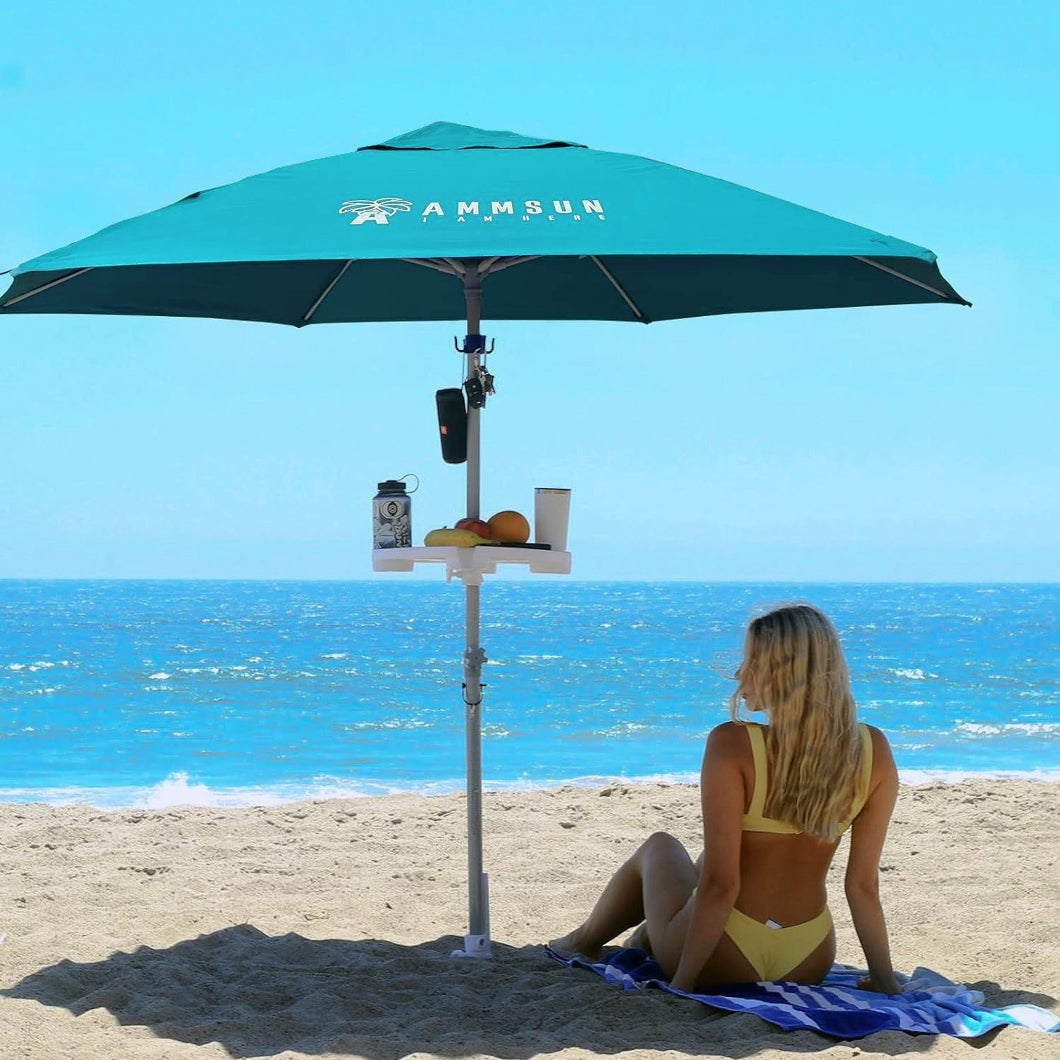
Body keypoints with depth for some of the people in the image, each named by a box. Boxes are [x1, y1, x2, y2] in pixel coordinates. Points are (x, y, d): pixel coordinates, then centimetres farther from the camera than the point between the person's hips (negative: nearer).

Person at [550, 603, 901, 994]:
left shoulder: (733, 745, -21)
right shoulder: (874, 751, -10)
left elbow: (720, 883, -21)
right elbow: (864, 884, -6)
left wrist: (682, 984, -12)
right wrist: (884, 980, 4)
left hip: (724, 963, -4)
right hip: (808, 966, 4)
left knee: (659, 847, 30)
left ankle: (586, 940, 55)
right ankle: (646, 938, 59)